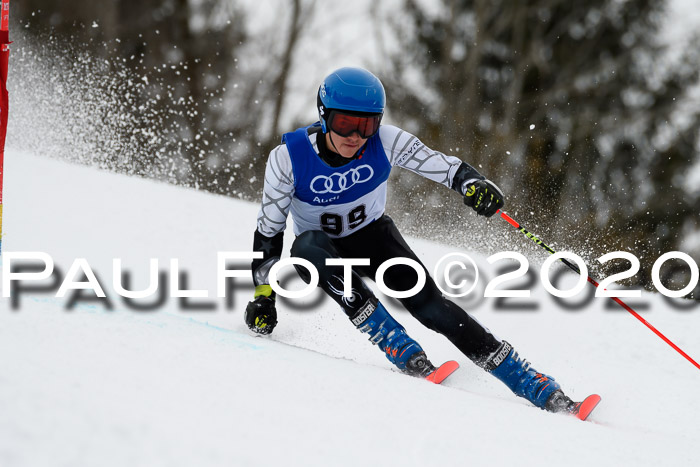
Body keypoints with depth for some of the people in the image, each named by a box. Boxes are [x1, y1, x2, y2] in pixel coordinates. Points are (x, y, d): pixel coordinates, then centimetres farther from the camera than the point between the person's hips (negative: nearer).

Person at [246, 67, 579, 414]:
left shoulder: (384, 142, -22)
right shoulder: (288, 159, -24)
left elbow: (443, 166, -17)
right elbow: (269, 231, -14)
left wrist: (473, 184, -39)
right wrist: (263, 296, -16)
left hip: (371, 235, 1)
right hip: (320, 248, -1)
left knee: (427, 301, -23)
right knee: (307, 247, -37)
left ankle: (535, 386, -20)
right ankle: (400, 349, -35)